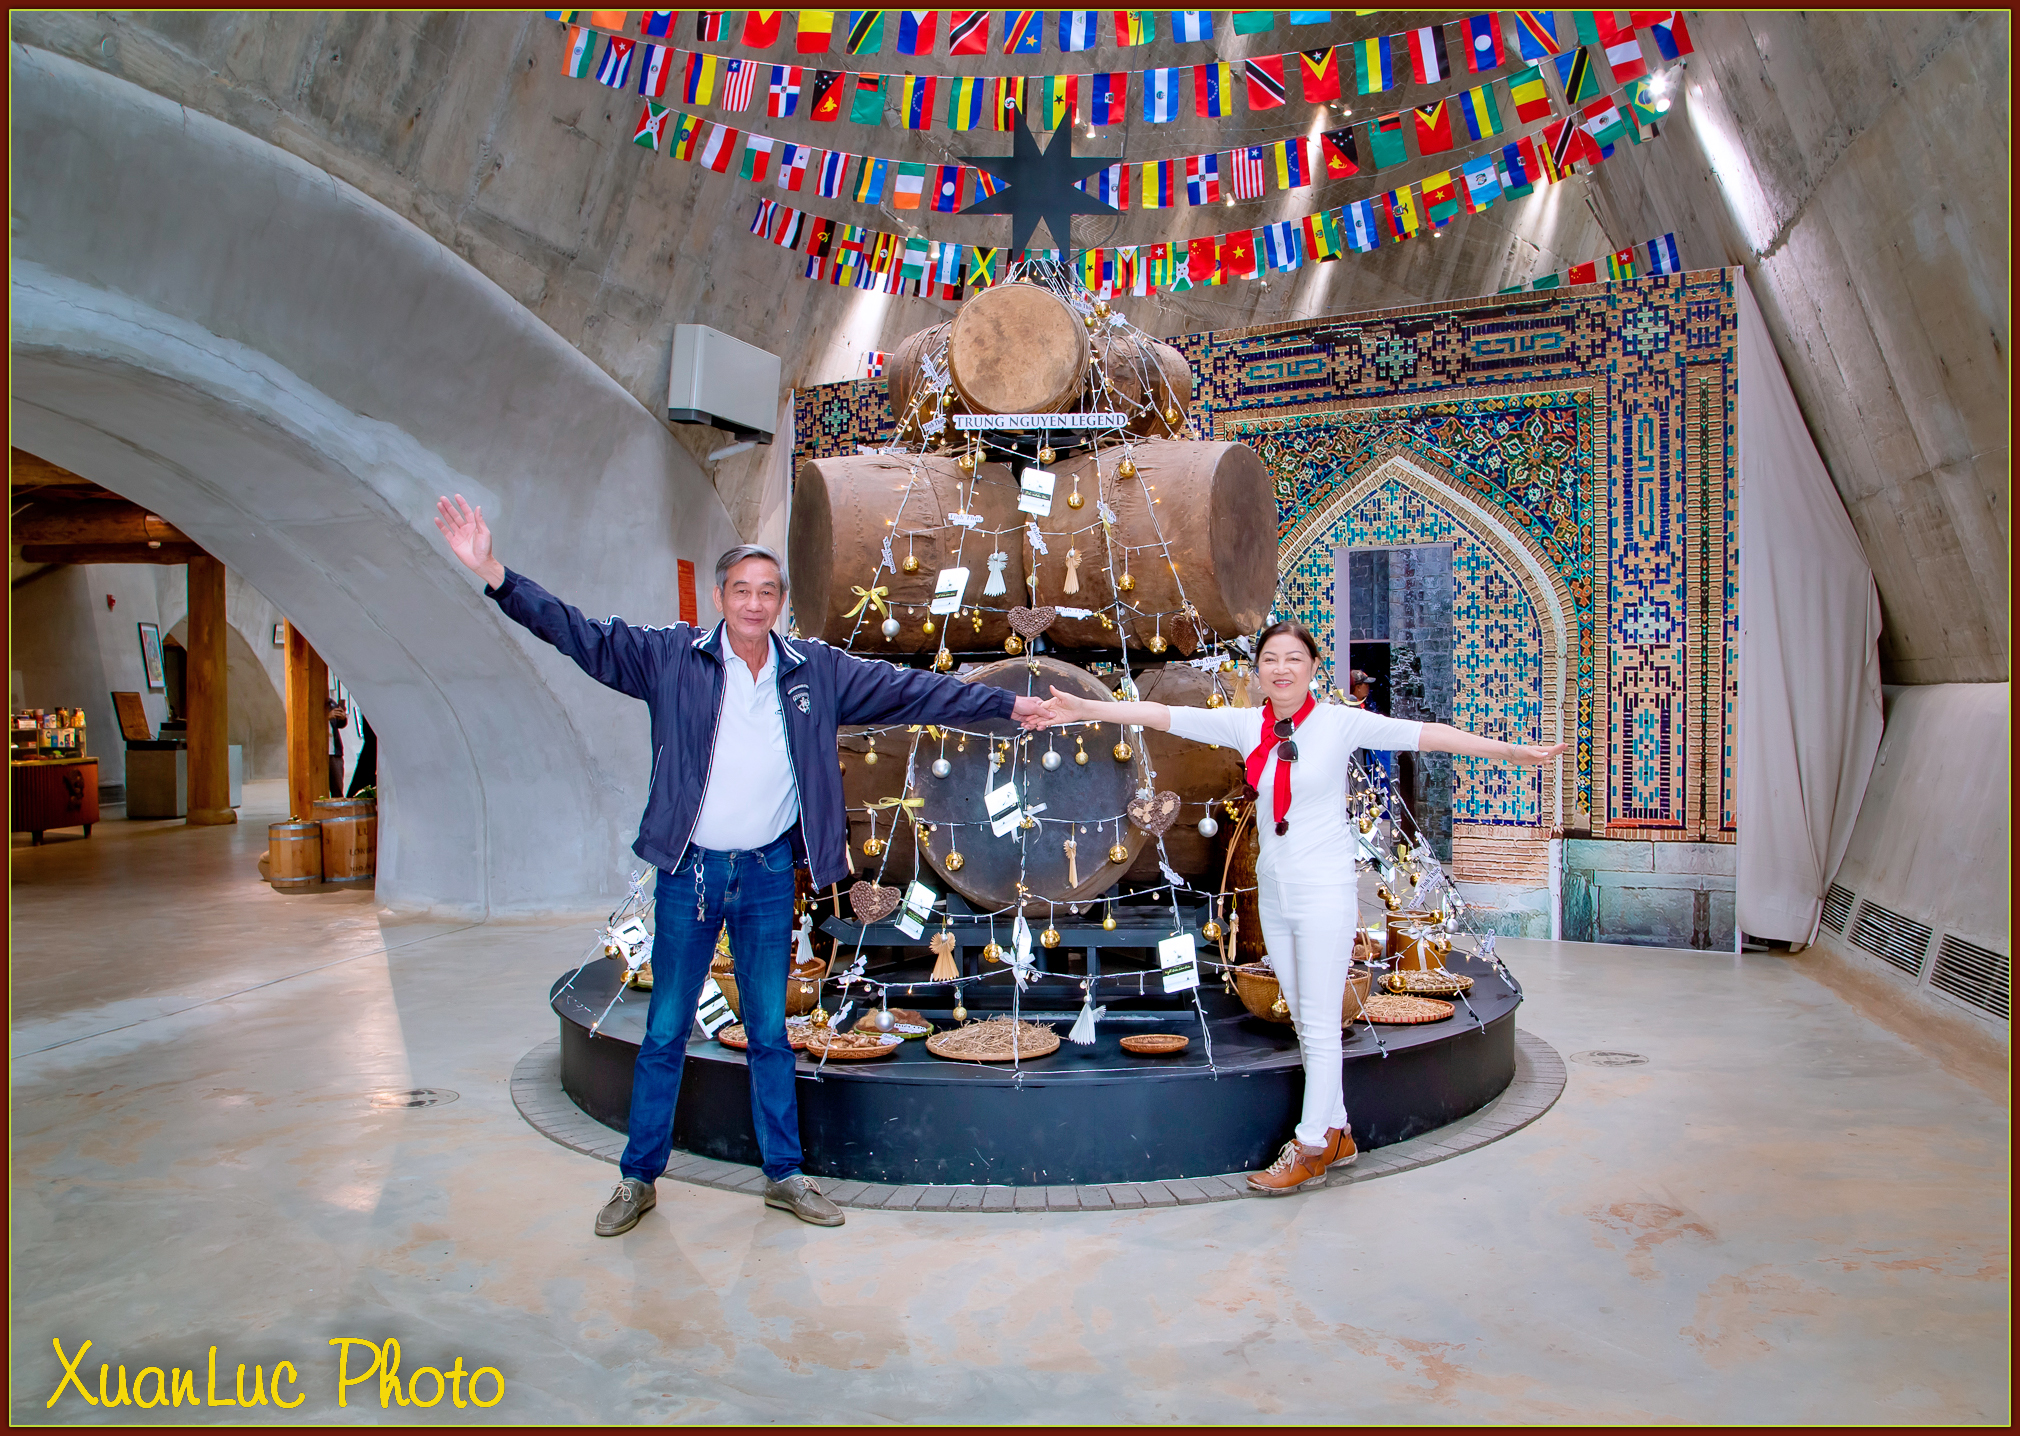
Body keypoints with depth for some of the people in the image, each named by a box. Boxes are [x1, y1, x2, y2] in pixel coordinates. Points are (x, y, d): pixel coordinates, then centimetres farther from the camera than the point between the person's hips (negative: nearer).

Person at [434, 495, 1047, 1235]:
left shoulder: (818, 671, 0)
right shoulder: (671, 658, -4)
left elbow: (913, 690, 3)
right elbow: (581, 635, -8)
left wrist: (1004, 705, 3)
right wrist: (495, 575, -18)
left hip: (769, 874, 1)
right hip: (689, 870, -1)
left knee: (770, 1030, 13)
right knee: (664, 1031, 9)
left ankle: (785, 1175, 26)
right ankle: (638, 1178, 26)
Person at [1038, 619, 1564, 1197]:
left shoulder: (1340, 721, -9)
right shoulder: (1246, 725, 2)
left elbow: (1427, 735, -13)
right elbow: (1160, 715, -1)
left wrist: (1514, 752, -19)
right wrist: (1084, 708, -6)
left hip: (1325, 890, -5)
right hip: (1274, 890, 5)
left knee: (1319, 1024, 1)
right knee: (1304, 1021, 14)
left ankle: (1310, 1149, 13)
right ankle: (1337, 1134, 28)